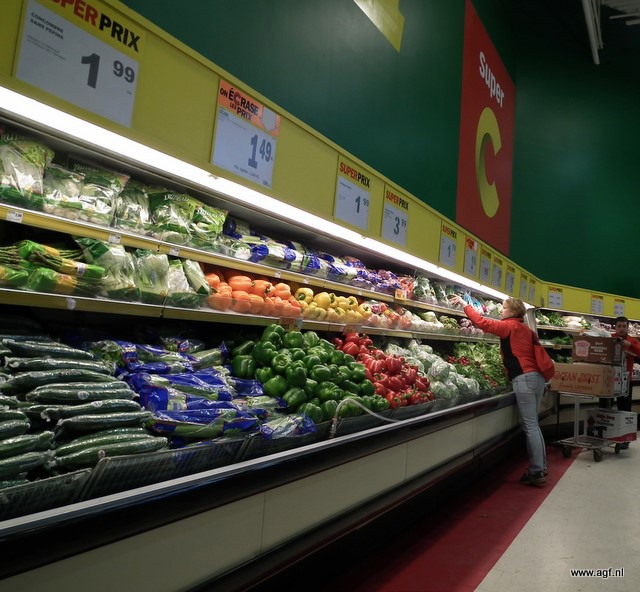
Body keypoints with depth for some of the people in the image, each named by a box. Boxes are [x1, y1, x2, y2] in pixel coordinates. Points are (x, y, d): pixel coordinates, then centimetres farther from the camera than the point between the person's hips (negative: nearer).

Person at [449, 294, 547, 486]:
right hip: (537, 377, 9)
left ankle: (537, 472, -1)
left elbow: (482, 322, -12)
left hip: (524, 379, -9)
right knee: (533, 425, 16)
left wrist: (464, 304, -5)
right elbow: (535, 354, 19)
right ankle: (541, 466, 23)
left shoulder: (509, 326, -5)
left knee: (530, 426, -5)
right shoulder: (526, 329, 17)